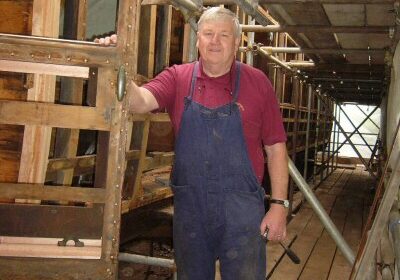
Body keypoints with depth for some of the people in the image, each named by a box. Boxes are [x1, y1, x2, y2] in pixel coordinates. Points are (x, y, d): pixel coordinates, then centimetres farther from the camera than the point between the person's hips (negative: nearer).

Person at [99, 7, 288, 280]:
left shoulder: (257, 82, -2)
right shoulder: (177, 78, 2)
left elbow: (275, 147, -1)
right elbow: (141, 101, -16)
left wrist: (279, 204, -5)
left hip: (242, 208, -2)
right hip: (189, 206, 2)